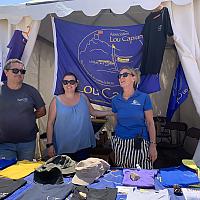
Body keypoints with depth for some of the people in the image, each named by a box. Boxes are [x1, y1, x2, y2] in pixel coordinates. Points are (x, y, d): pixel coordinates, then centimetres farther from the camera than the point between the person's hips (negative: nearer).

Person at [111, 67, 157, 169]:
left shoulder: (143, 97, -5)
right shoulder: (115, 100, 4)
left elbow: (150, 123, -4)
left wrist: (153, 145, -7)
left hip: (139, 143, -3)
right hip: (120, 143, 3)